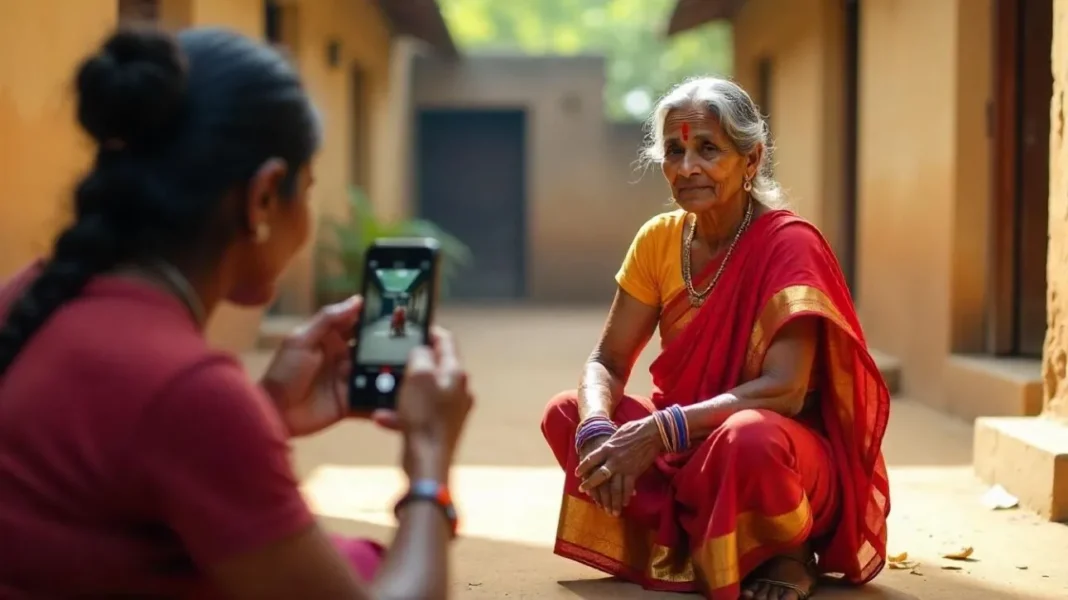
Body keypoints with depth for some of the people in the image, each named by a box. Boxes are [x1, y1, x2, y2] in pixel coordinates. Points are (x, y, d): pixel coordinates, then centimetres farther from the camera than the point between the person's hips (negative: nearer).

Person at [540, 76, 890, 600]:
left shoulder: (788, 243, -19)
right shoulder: (659, 240, -3)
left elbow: (785, 391, -28)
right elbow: (606, 362, -2)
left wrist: (658, 432, -33)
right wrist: (598, 429, -25)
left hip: (789, 457, -6)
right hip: (689, 448, 6)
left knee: (747, 438, -39)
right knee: (566, 414, -12)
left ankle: (788, 556, -5)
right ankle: (690, 542, 2)